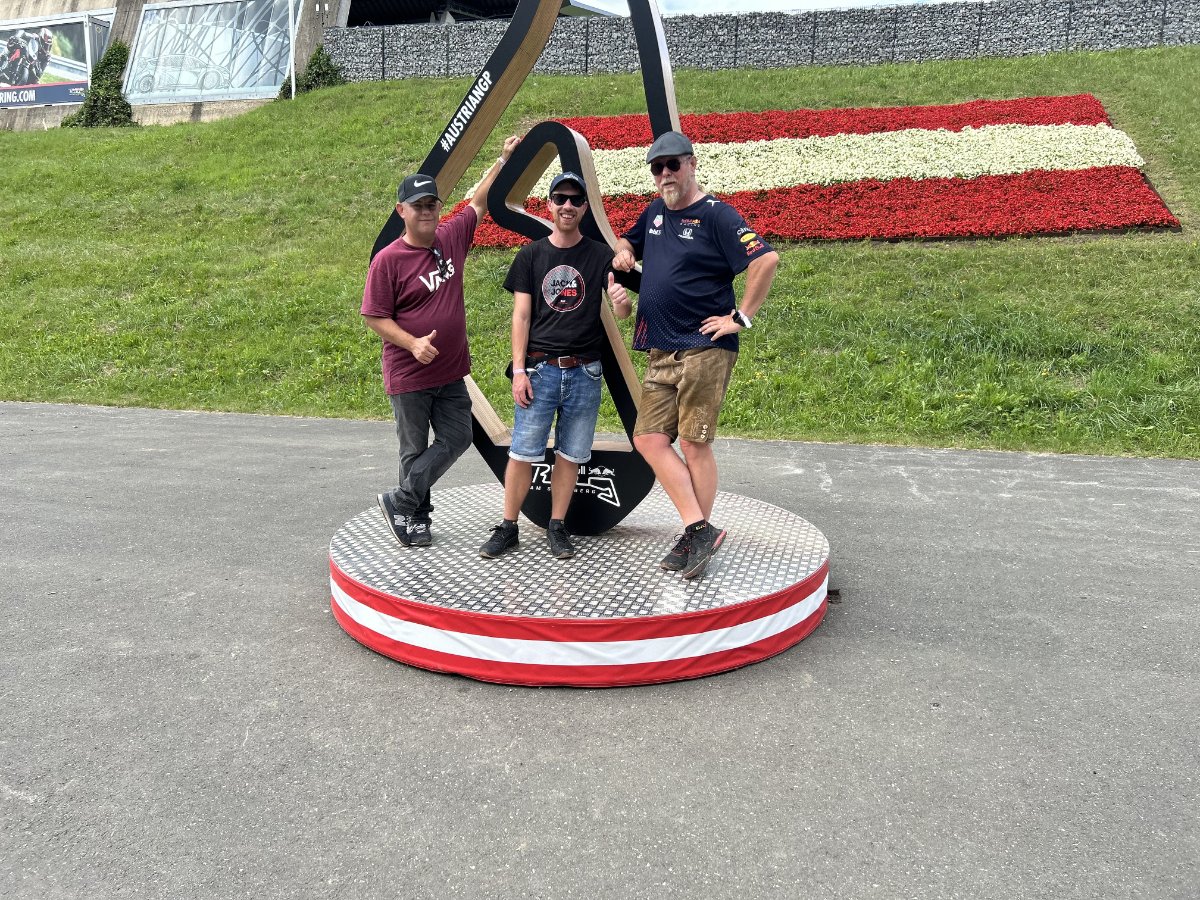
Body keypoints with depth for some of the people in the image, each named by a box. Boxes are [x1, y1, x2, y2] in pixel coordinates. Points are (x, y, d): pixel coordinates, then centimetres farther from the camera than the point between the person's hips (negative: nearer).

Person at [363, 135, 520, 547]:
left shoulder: (452, 237, 3)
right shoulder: (387, 260, -12)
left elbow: (478, 203, 19)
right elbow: (374, 317, -10)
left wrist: (503, 160, 20)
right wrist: (412, 343, -24)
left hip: (451, 373, 6)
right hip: (409, 377, -6)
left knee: (457, 439, 8)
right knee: (415, 449, 5)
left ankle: (401, 500, 19)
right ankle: (415, 516, 22)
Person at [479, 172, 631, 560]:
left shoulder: (601, 256, 5)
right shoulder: (531, 255, 6)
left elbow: (619, 313, 0)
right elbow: (521, 316, 3)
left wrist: (622, 302, -26)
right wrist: (519, 371, -5)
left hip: (584, 372, 1)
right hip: (539, 368, -1)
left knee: (570, 454, 7)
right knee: (523, 452, -2)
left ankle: (557, 528, 19)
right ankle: (508, 527, 10)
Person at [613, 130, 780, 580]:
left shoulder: (716, 215, -7)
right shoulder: (654, 212, 16)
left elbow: (766, 259, -18)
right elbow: (628, 241, 35)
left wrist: (741, 317, -15)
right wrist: (623, 253, 11)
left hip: (705, 349, -8)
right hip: (660, 352, 8)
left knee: (693, 443, -6)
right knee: (649, 439, 0)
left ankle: (697, 535, 6)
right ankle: (699, 528, 4)